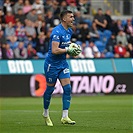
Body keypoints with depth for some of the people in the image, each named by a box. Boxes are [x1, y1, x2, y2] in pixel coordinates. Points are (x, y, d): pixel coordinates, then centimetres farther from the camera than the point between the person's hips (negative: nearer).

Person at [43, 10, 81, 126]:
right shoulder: (57, 32, -21)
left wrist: (72, 49, 5)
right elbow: (54, 50, -28)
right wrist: (68, 49, -20)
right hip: (52, 64, -7)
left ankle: (65, 117, -3)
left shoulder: (69, 31, 7)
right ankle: (46, 114, 26)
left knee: (67, 88, -4)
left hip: (63, 63, 7)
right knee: (50, 89, 5)